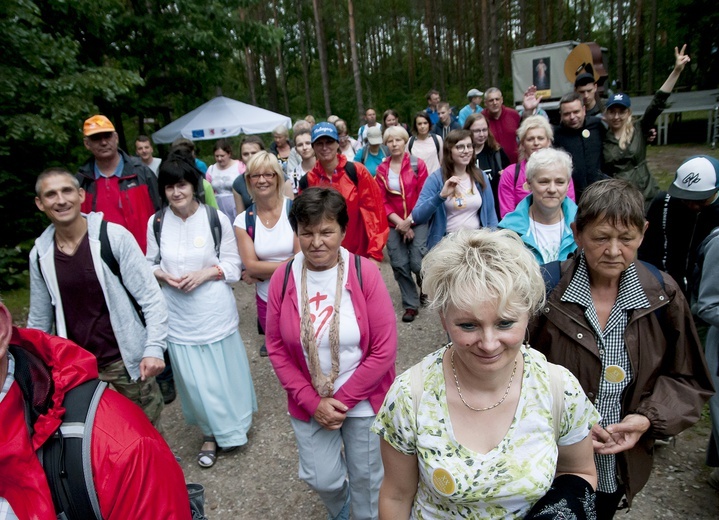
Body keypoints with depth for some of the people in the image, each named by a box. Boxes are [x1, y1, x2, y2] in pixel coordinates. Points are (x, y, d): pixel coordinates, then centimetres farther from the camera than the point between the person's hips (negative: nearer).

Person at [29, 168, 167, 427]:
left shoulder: (114, 237, -13)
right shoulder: (39, 254, -1)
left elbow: (150, 298, -13)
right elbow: (39, 319, 10)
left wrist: (154, 348, -21)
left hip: (127, 358, -3)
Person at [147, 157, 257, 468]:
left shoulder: (216, 219, -7)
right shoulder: (156, 224, 0)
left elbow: (233, 265, -2)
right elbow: (150, 264, 10)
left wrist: (205, 273, -17)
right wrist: (161, 274, -11)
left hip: (215, 311, -2)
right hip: (178, 315, 2)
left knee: (224, 371, 10)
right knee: (193, 379, 8)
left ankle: (232, 423, 38)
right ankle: (211, 433, 31)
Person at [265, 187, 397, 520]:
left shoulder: (365, 273, -18)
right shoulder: (282, 278, -10)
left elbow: (384, 349, -15)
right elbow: (276, 348, -4)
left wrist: (343, 400, -14)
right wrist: (312, 401, -10)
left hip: (363, 402, -1)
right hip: (308, 403, 2)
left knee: (366, 477, 17)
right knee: (322, 479, 16)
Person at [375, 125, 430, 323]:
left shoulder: (418, 164, -3)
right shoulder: (382, 169, 3)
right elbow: (382, 201, 2)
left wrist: (409, 221, -11)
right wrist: (399, 222, -10)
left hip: (417, 221, -2)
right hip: (394, 224, 3)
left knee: (417, 263, -11)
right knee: (399, 265, 1)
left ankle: (425, 285, 25)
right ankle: (411, 304, 17)